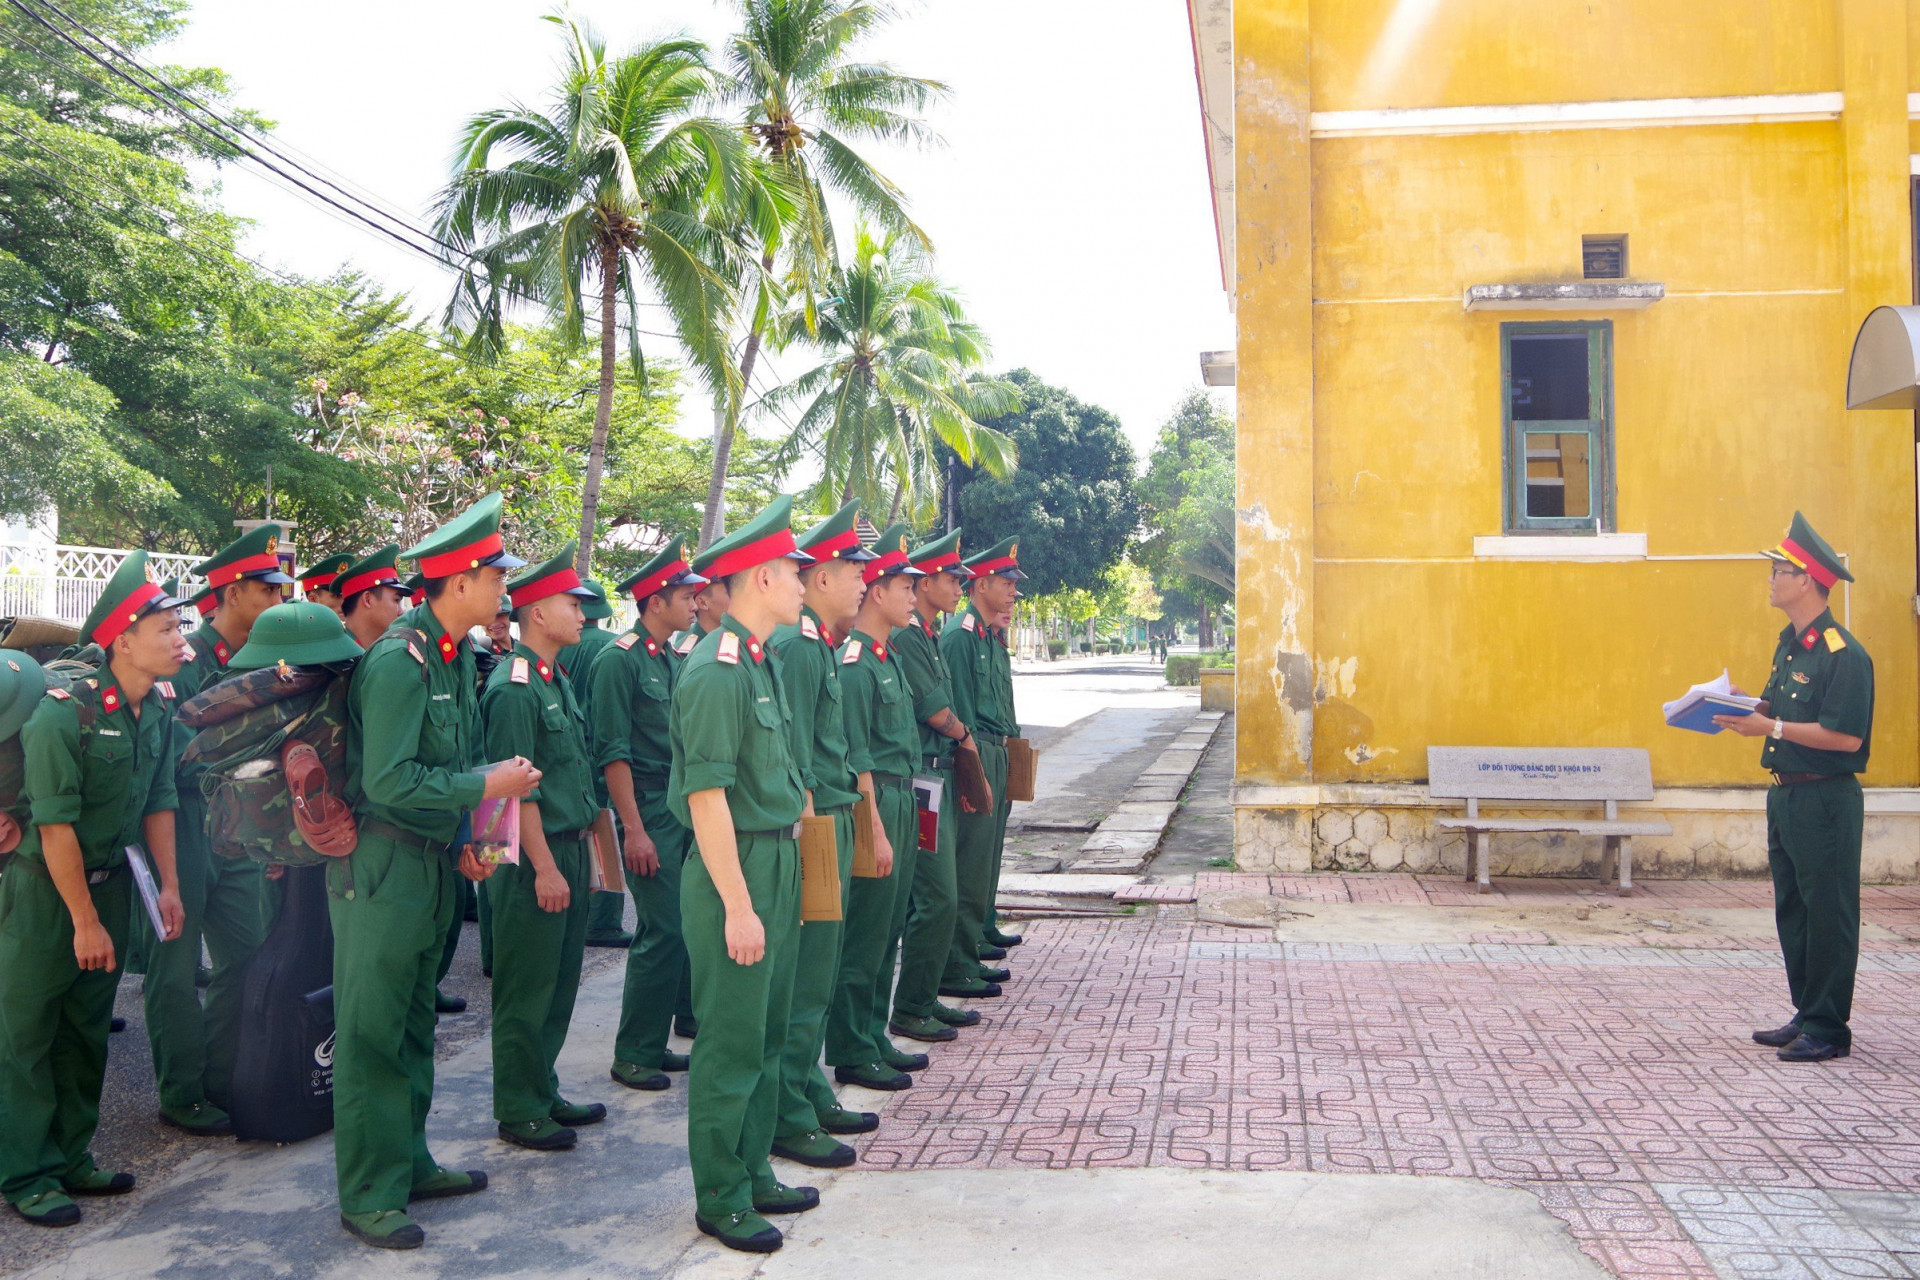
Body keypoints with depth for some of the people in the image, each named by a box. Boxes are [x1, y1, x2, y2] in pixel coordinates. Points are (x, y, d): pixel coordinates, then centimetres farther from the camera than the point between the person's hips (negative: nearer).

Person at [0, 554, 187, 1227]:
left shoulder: (160, 710, -1)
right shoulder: (63, 713, -22)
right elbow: (56, 825, -21)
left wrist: (169, 885, 2)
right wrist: (84, 921, -18)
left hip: (110, 882, 7)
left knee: (87, 1029, 14)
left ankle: (70, 1157, 26)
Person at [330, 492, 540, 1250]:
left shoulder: (457, 654, 8)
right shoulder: (398, 660, -20)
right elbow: (388, 780, -25)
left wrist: (463, 839, 8)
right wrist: (485, 785, -18)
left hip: (431, 863, 9)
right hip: (382, 866, -9)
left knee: (413, 1024, 18)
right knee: (371, 1032, 1)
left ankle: (408, 1164, 31)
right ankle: (369, 1198, 11)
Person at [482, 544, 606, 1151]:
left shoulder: (558, 681, 13)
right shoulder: (513, 687, -16)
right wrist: (545, 868, -19)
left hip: (568, 851, 9)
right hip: (535, 857, -9)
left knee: (559, 986, 16)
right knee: (527, 992, 2)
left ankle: (543, 1093, 28)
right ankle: (519, 1111, 13)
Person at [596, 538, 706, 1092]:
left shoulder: (675, 660, 14)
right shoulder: (619, 660, -10)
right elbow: (612, 752, -14)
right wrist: (634, 829, -18)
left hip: (686, 810, 8)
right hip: (649, 811, -8)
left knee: (681, 930, 10)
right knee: (663, 932, -8)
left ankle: (653, 1044, 21)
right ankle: (632, 1055, 5)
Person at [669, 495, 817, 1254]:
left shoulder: (762, 661, 12)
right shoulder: (715, 672, -18)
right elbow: (706, 796, -21)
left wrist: (789, 870, 16)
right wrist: (737, 906, -21)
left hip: (778, 860, 10)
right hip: (737, 868, -9)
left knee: (767, 1036, 17)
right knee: (732, 1045, 2)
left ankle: (752, 1175, 31)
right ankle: (719, 1199, 16)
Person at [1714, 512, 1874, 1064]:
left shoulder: (1843, 654, -17)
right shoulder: (1790, 644, 13)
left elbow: (1845, 735, -22)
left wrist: (1772, 728, -22)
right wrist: (1748, 709, 3)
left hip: (1826, 800, -10)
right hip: (1786, 793, 10)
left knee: (1828, 913, -1)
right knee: (1792, 910, 14)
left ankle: (1828, 1030, 7)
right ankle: (1807, 1015, 25)